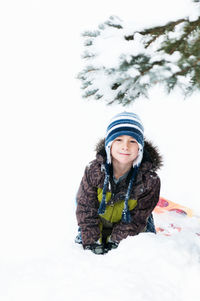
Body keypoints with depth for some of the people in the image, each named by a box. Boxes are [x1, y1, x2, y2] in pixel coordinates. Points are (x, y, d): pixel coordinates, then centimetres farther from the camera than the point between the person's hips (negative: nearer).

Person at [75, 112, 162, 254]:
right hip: (98, 227, 1)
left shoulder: (149, 180, -28)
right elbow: (86, 210, -18)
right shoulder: (94, 170, -25)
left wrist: (114, 242, -27)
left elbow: (136, 220, -21)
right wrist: (92, 243, -24)